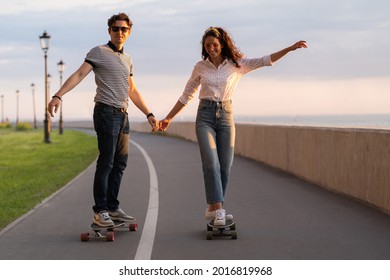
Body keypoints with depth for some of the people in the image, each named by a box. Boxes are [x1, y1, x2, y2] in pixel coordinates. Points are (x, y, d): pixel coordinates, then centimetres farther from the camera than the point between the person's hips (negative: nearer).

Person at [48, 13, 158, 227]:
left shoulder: (127, 60, 20)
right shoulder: (99, 52, -1)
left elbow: (133, 92, 25)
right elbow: (79, 75, -12)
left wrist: (149, 114, 21)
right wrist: (58, 96, -25)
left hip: (122, 115, 7)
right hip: (106, 112, -7)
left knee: (120, 163, 6)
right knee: (106, 162, -10)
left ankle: (113, 208, 12)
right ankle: (100, 211, -7)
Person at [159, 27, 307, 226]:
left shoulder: (236, 65, 2)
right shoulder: (200, 67, 5)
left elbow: (265, 61, -4)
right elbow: (186, 96, 14)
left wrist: (290, 48, -13)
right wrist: (168, 118, 13)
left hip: (226, 116, 1)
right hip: (205, 116, -1)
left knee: (225, 166, 0)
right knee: (211, 163, -16)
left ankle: (212, 209, 13)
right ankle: (218, 209, -19)